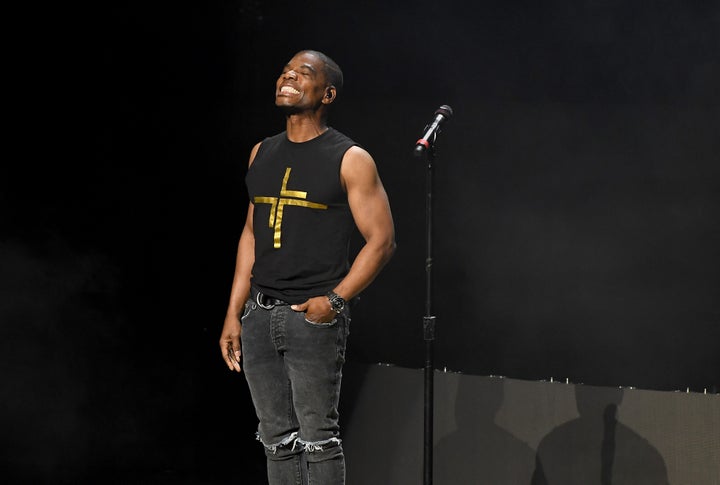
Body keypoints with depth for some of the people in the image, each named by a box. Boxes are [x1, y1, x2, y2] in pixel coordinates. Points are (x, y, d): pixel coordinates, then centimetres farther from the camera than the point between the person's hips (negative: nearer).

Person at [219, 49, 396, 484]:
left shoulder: (350, 159, -4)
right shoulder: (263, 154, 14)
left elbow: (382, 240, -6)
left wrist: (335, 300, -15)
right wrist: (233, 314, 13)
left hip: (313, 316, -6)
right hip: (259, 314, 6)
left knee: (318, 437, -5)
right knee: (278, 439, 9)